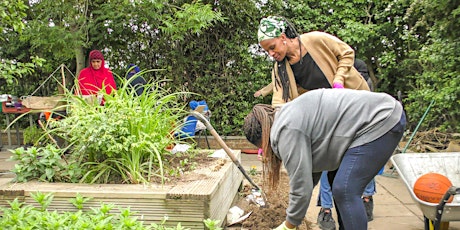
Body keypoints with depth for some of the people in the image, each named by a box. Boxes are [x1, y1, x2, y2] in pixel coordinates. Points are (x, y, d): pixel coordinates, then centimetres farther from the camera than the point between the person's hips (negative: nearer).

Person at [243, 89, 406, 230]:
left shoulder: (287, 131, -18)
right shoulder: (288, 117, 13)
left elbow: (301, 186, -15)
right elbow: (310, 165, 19)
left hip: (383, 121, -11)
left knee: (345, 190, -12)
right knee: (340, 185, 17)